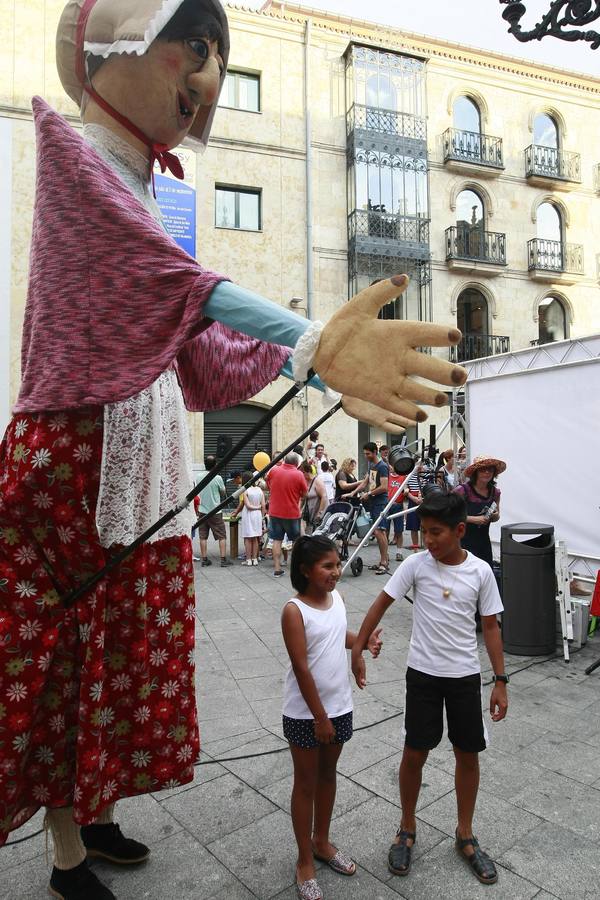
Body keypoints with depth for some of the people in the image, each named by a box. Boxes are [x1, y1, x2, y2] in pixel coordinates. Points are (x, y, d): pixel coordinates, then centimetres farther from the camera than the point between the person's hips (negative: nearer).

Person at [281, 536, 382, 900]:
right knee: (306, 783, 12)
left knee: (328, 775, 22)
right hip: (305, 714, -6)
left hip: (340, 705, 6)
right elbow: (301, 668, -21)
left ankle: (322, 842, 44)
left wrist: (364, 640, -3)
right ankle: (305, 862, 31)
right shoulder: (294, 610, -23)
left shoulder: (336, 597, -3)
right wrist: (319, 717, -17)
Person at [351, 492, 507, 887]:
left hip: (466, 675, 1)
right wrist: (358, 649, -8)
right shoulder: (416, 564, -12)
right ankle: (408, 828, 32)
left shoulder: (481, 571, -10)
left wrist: (501, 682, -1)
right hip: (423, 674, -1)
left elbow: (491, 627, -1)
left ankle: (465, 835, 36)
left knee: (468, 754, 13)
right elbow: (381, 604, -6)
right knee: (415, 754, 7)